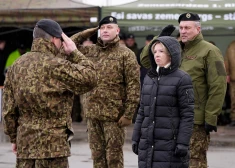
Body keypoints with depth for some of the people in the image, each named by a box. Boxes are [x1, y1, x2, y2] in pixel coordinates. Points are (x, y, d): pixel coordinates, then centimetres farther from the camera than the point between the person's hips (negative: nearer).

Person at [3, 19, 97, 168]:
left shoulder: (16, 66, 9)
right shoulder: (56, 66, -14)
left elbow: (9, 109, 11)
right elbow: (90, 79, -9)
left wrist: (14, 137, 20)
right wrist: (75, 53, 2)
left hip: (24, 144, 7)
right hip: (53, 144, -7)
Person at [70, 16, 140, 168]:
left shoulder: (126, 54, -4)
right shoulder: (91, 51, 12)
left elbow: (133, 86, -8)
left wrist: (128, 114, -14)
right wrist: (84, 34, 8)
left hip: (114, 114, -5)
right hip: (93, 113, 5)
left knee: (114, 156, -1)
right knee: (97, 155, 10)